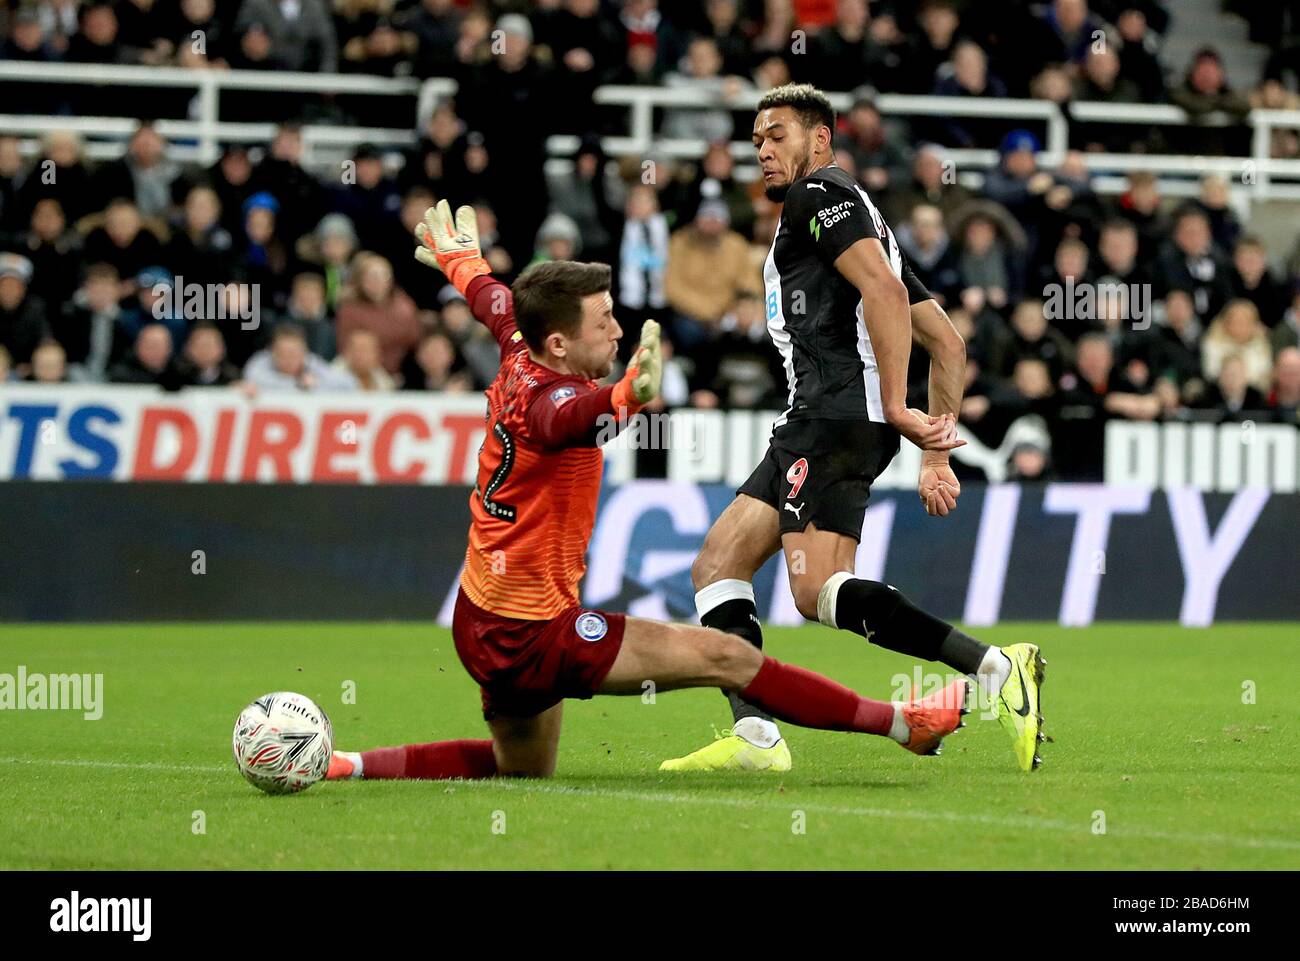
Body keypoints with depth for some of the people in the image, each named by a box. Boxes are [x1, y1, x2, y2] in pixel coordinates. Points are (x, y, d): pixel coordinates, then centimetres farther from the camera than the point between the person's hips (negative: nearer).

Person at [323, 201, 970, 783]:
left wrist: (460, 261, 47)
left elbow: (494, 302, 26)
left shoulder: (520, 360, 1)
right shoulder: (546, 398, -25)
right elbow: (573, 417, -52)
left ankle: (341, 764, 19)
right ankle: (906, 725, -10)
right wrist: (626, 397, -74)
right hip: (531, 634, -10)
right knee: (725, 657, -11)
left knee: (521, 769, 26)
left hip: (486, 622, 10)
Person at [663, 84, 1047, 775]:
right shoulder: (861, 218, 31)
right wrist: (936, 452, 22)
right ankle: (755, 737, -6)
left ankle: (994, 668, -28)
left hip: (837, 409, -10)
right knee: (715, 566, 6)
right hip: (814, 424, 10)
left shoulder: (819, 194, 2)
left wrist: (896, 408, -21)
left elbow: (884, 290, -16)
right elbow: (947, 341, 28)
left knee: (819, 591, -21)